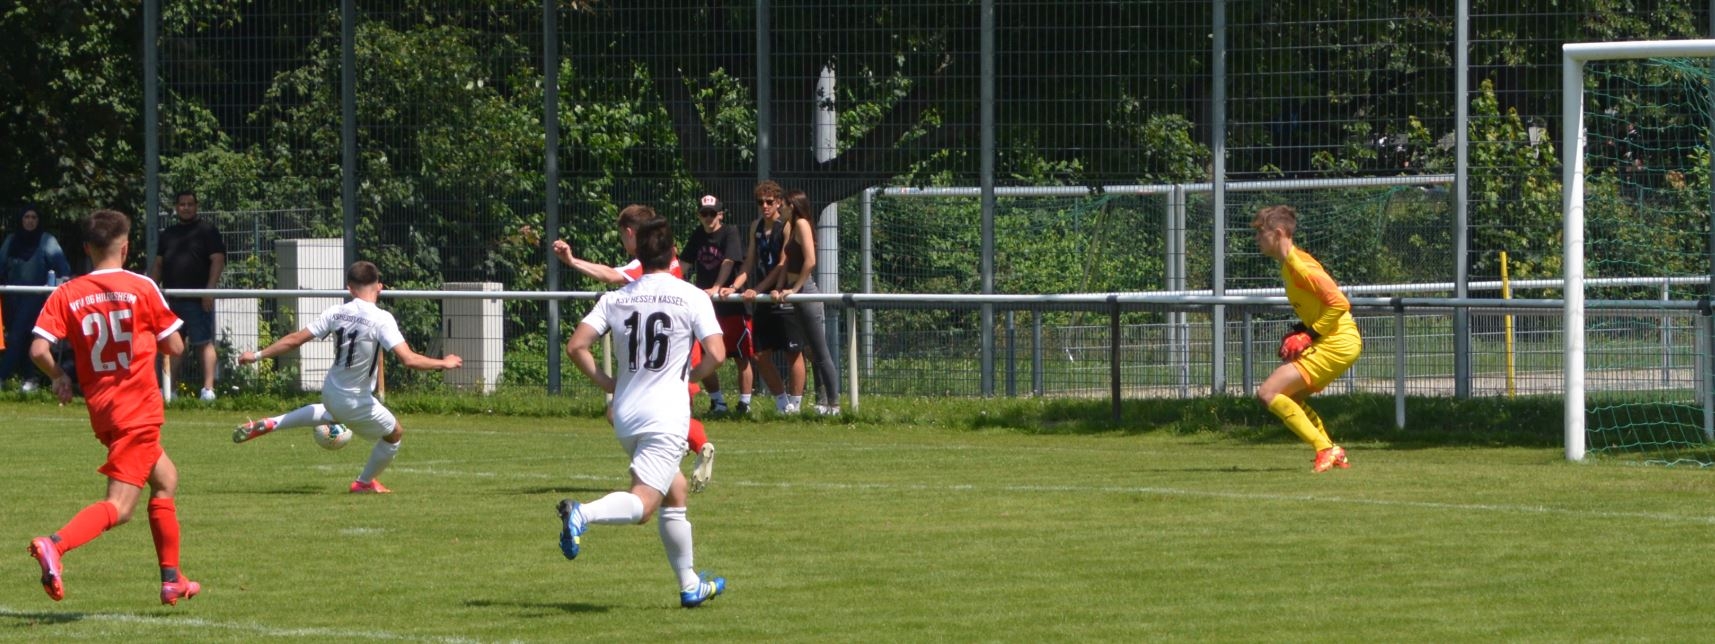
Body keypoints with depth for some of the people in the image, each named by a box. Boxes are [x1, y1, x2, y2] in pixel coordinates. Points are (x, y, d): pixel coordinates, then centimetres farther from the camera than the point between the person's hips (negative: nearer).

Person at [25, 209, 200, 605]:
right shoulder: (141, 288, -6)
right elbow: (175, 347, -2)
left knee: (165, 479, 24)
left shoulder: (66, 295, 2)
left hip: (100, 408, 6)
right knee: (119, 507, -11)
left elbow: (38, 351, -9)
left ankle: (172, 579, 25)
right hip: (139, 409, -6)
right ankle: (55, 545, -36)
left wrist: (59, 377, 11)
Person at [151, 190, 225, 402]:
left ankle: (208, 389, -12)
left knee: (204, 343, -8)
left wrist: (210, 289, -16)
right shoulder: (168, 234, 19)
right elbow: (159, 264, 23)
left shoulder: (207, 230, 0)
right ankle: (168, 390, 11)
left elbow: (218, 260, -7)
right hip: (172, 300, 6)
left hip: (198, 300, -6)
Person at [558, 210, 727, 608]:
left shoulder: (615, 298, 5)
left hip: (625, 415, 6)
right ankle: (581, 514, -42)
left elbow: (576, 346, -2)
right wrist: (691, 377, 9)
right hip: (666, 415, -6)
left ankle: (690, 586, 27)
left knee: (674, 492, 23)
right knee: (642, 504, -13)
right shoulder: (692, 298, -5)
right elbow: (716, 354, -12)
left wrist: (603, 382, 12)